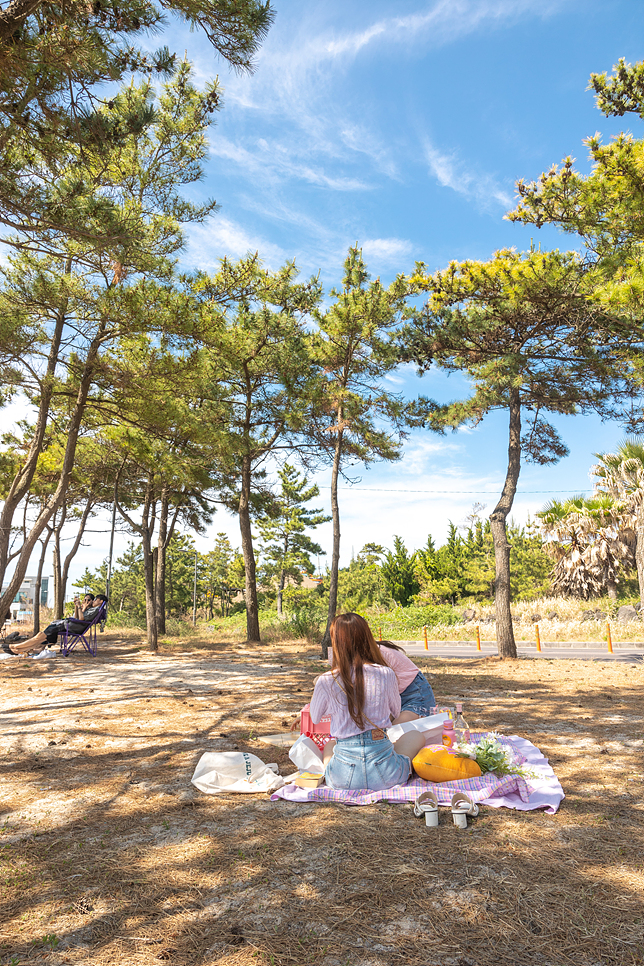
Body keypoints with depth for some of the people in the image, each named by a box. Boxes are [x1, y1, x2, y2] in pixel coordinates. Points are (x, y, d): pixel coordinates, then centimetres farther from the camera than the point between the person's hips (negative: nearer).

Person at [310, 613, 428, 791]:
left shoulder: (326, 682, -7)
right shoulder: (386, 675, -5)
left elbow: (314, 717, 15)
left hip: (342, 777, 0)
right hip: (384, 775, 0)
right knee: (416, 736, 28)